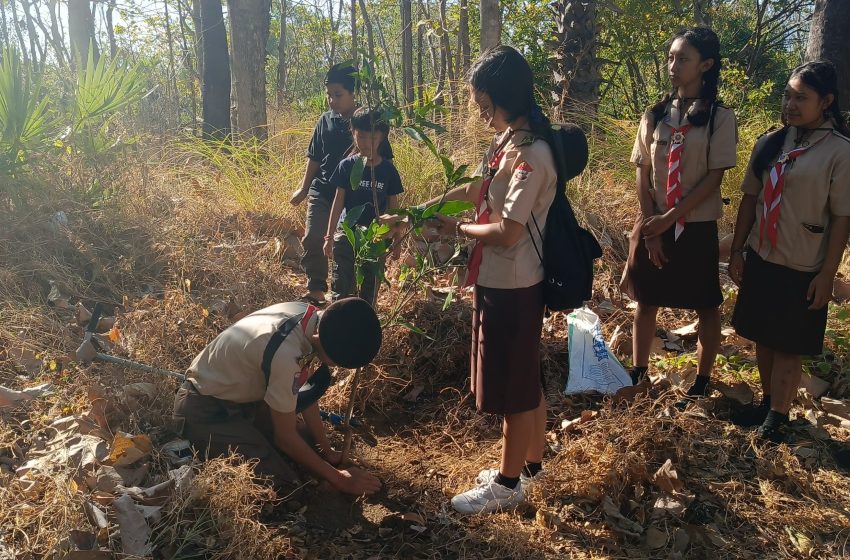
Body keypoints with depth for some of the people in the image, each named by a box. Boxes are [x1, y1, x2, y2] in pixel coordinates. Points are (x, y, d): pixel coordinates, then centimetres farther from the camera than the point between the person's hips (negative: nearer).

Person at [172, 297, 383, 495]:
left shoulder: (309, 315, -14)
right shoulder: (285, 354, -38)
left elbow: (306, 393, 1)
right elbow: (285, 436, -22)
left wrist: (327, 451, 4)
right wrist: (337, 478, -12)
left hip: (243, 396, 9)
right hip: (205, 412, -8)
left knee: (310, 443, 10)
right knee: (280, 484, -16)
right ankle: (201, 450, 1)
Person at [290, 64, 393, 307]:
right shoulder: (326, 120, 6)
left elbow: (383, 159, -1)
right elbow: (314, 157, 14)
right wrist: (304, 188, 14)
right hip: (322, 191, 3)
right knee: (312, 239, -10)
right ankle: (315, 290, 1)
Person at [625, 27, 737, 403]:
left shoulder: (720, 117, -6)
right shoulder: (654, 115, 4)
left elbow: (714, 178, -11)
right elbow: (642, 176, 2)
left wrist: (669, 219, -16)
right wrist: (650, 226, -7)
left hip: (696, 228, -3)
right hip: (652, 226, 3)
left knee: (706, 307, 8)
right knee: (646, 301, 11)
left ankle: (701, 383, 21)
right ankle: (638, 373, 25)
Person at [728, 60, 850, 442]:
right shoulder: (770, 144, 3)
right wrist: (737, 251, 6)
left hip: (803, 268, -5)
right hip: (760, 259, 5)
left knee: (788, 344, 4)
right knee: (762, 336, 14)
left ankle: (778, 414, 18)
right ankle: (767, 401, 31)